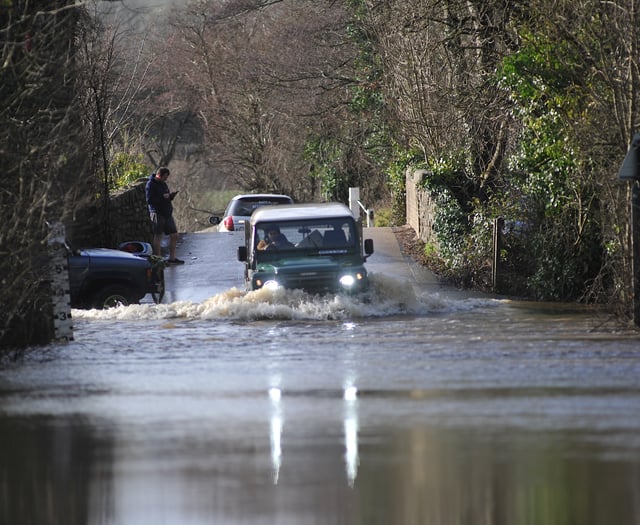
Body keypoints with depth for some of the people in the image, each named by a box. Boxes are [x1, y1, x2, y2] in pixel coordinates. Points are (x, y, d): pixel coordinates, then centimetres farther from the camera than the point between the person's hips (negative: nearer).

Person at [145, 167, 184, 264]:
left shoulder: (163, 184, 16)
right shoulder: (151, 185, -9)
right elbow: (149, 200, -17)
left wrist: (171, 196, 4)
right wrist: (162, 197, -20)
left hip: (167, 213, 8)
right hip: (157, 213, -8)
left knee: (174, 235, 7)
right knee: (158, 236, -3)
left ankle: (172, 258, 15)